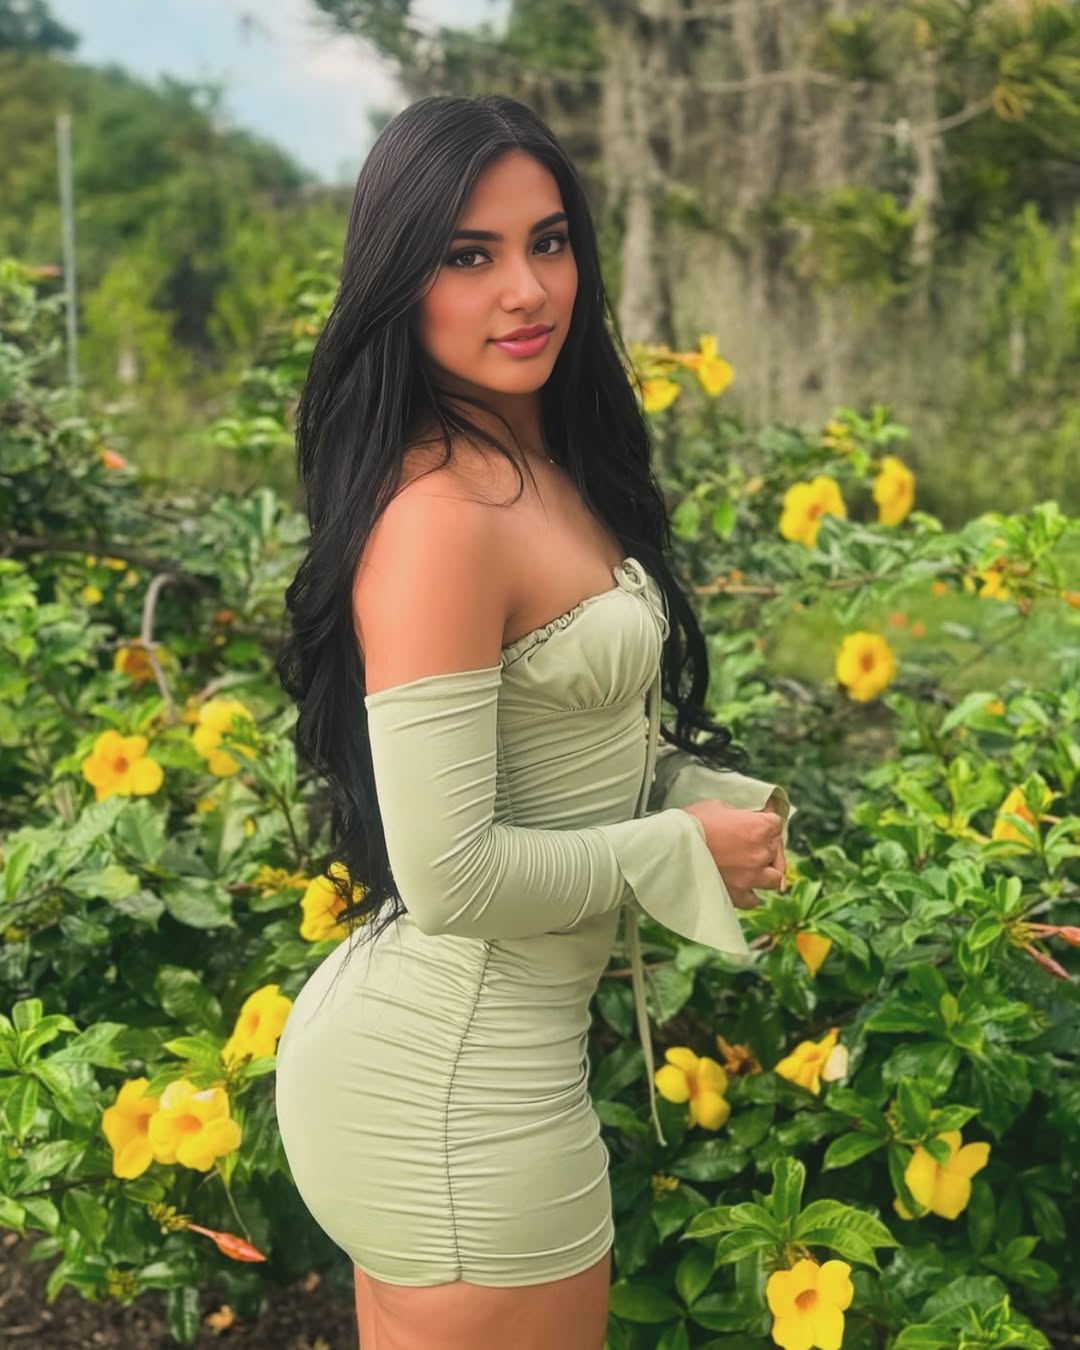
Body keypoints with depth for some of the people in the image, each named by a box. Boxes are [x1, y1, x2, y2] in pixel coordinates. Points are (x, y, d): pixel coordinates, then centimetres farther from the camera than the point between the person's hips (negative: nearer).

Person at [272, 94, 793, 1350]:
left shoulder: (546, 467, 6)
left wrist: (720, 805, 0)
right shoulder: (441, 515, -23)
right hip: (450, 1073, -9)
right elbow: (449, 873, -25)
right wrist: (684, 852, -11)